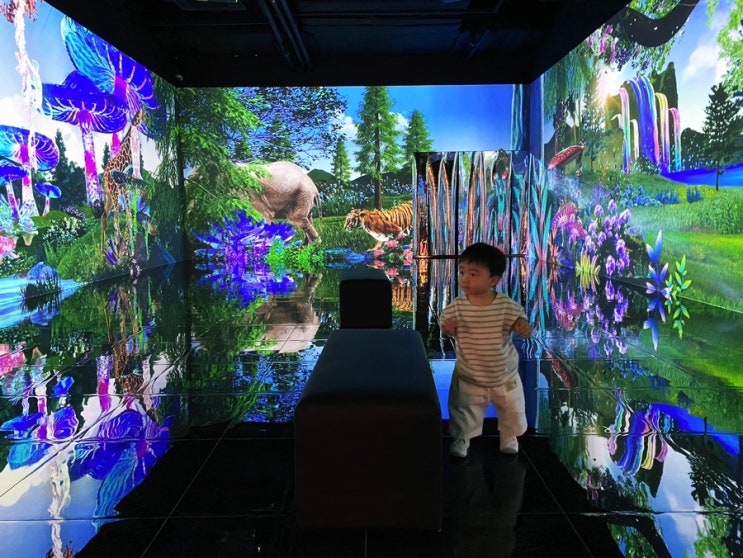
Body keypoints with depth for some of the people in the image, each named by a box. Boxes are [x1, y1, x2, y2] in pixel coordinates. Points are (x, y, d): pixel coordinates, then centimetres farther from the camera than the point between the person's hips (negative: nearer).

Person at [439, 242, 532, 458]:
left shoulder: (507, 305, -20)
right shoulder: (456, 306, -17)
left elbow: (520, 322, -11)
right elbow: (446, 328, -7)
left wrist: (523, 327, -36)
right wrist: (447, 328, -32)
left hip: (504, 374, 0)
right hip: (469, 376, 0)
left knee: (512, 412, 21)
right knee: (464, 413, 15)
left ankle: (509, 437, 50)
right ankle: (460, 439, 42)